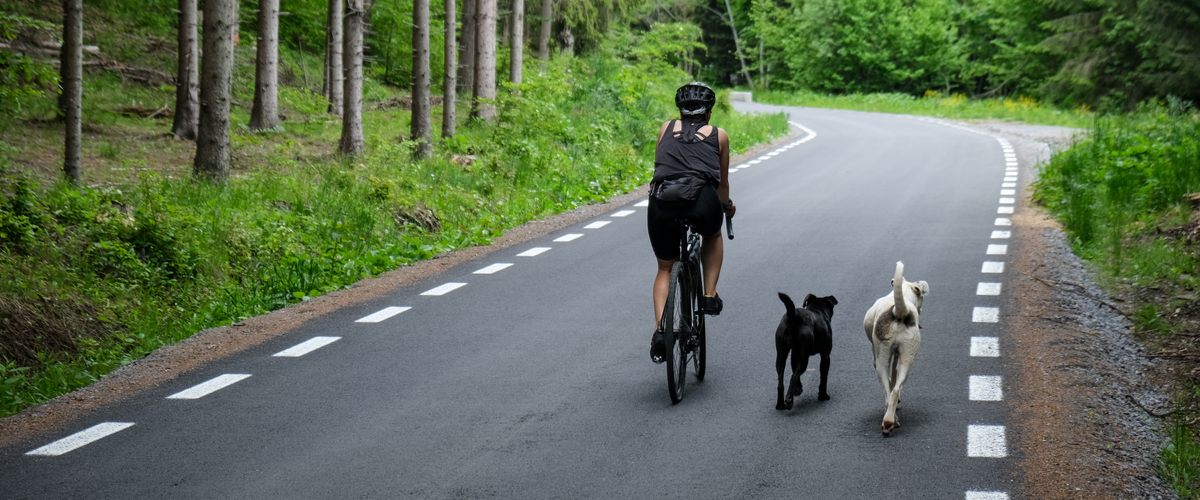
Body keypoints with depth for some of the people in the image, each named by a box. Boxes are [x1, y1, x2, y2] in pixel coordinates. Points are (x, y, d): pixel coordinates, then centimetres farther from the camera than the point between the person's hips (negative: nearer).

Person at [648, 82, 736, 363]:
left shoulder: (667, 129, 24)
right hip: (702, 200, -1)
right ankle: (709, 295, 21)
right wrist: (727, 206, 49)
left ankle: (660, 328, 2)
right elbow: (722, 183, 28)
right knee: (713, 235, 36)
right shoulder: (719, 136, 20)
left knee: (665, 269, 22)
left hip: (662, 202, 1)